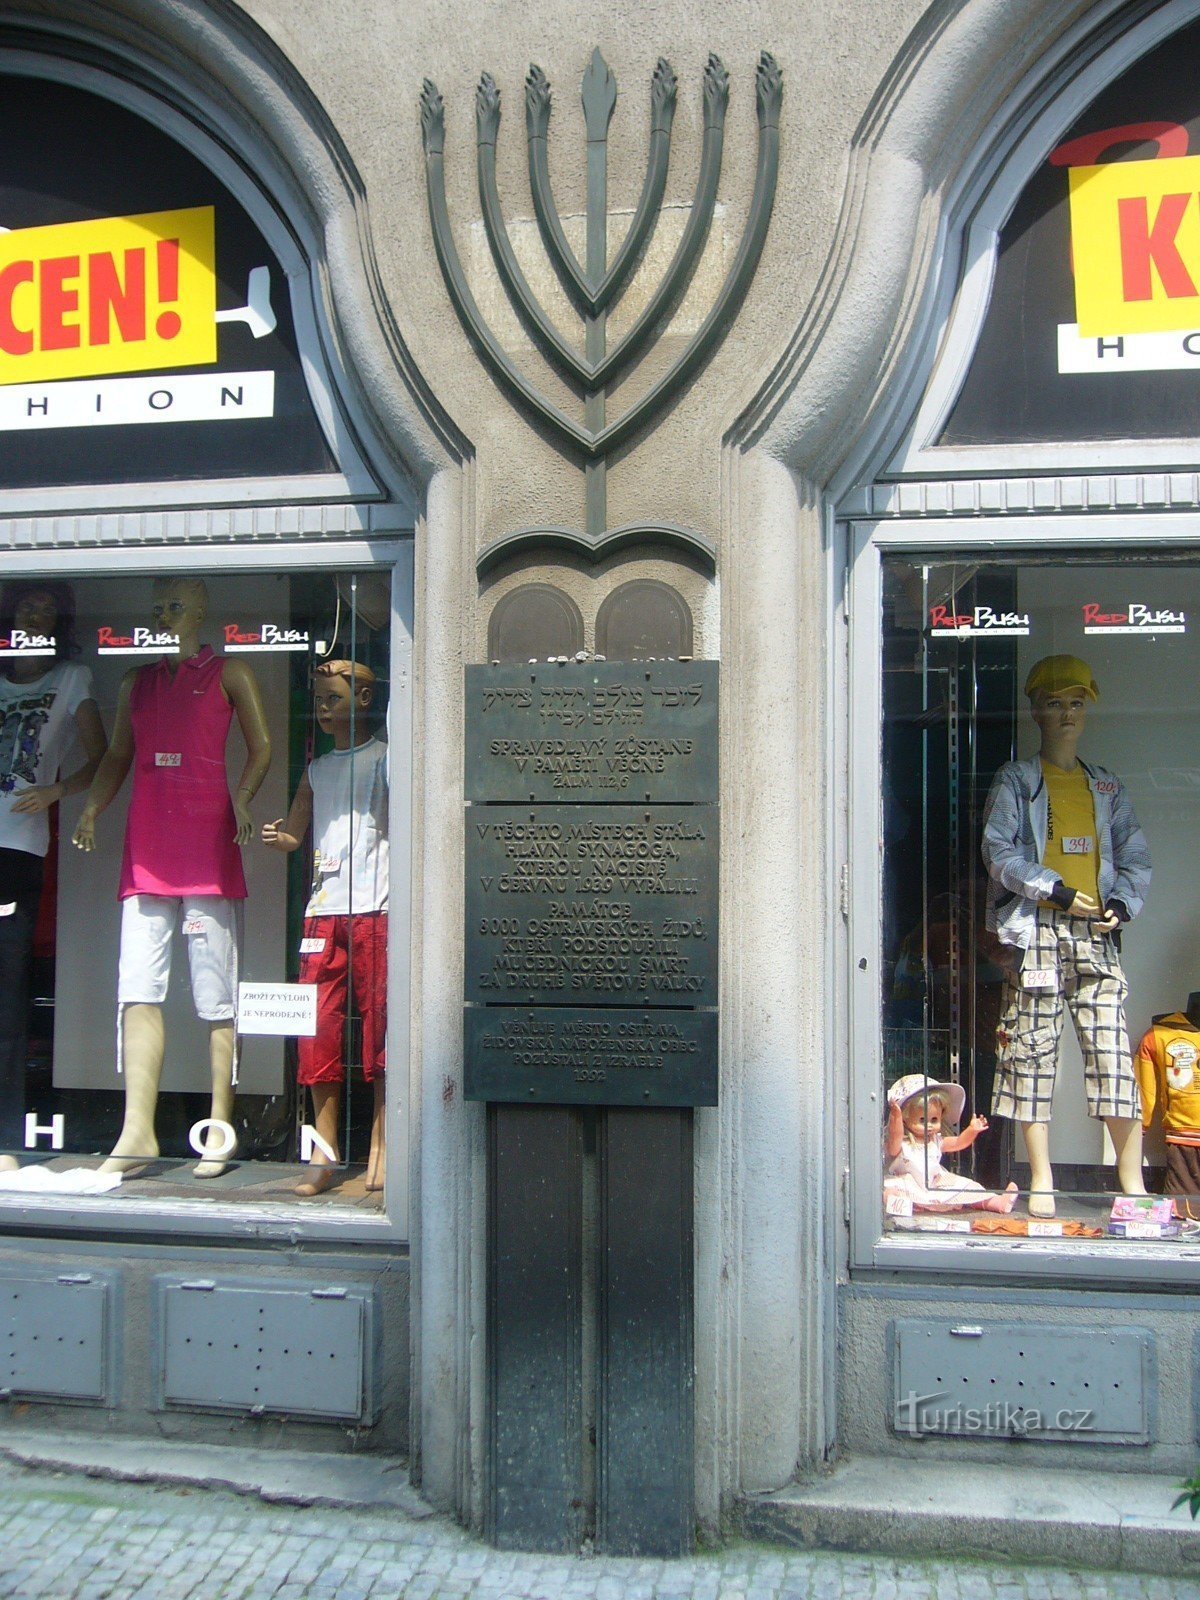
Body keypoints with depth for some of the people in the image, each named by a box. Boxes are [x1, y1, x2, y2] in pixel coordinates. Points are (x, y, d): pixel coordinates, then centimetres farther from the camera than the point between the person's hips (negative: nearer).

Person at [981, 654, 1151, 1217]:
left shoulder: (1106, 787, 19)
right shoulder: (1016, 780, 8)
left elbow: (1135, 855, 14)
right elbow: (998, 849, -3)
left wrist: (1121, 902, -4)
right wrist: (1056, 891, -12)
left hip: (1095, 934, 3)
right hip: (1037, 930, -2)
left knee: (1113, 1052, -4)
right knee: (1033, 1050, -2)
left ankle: (1132, 1182, 3)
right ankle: (1041, 1181, 6)